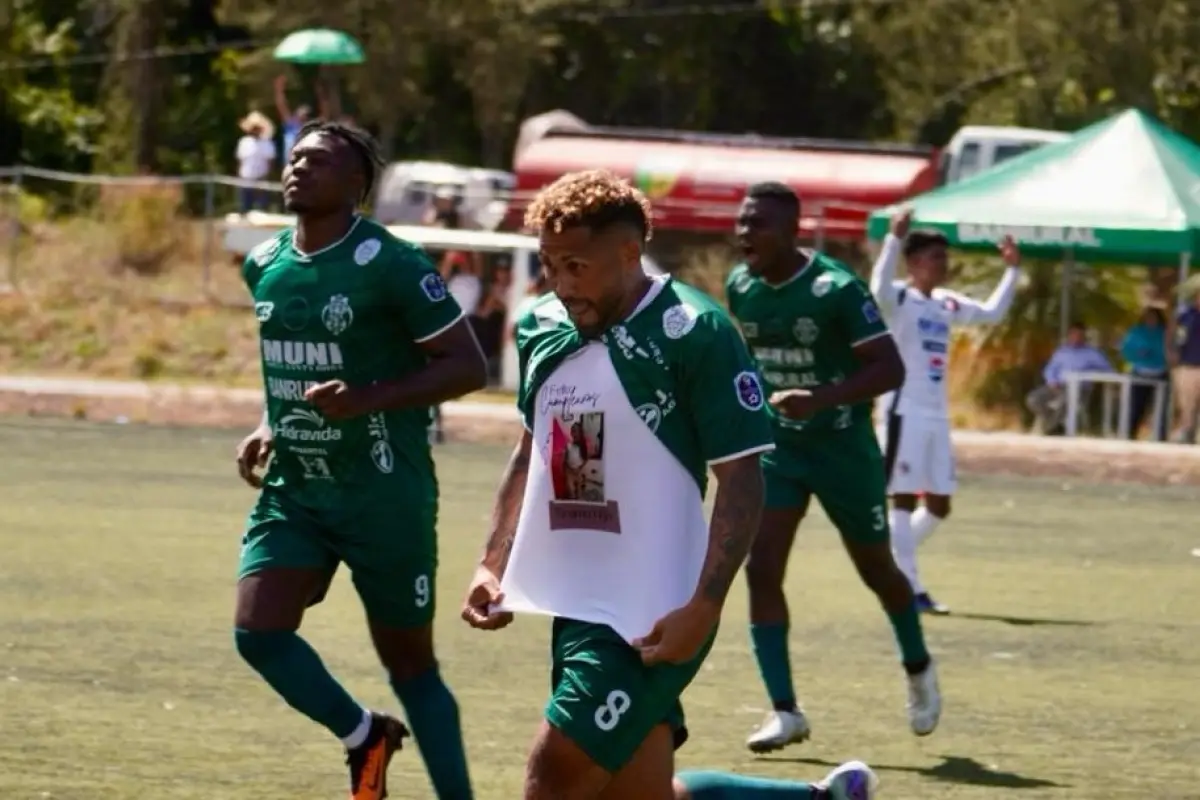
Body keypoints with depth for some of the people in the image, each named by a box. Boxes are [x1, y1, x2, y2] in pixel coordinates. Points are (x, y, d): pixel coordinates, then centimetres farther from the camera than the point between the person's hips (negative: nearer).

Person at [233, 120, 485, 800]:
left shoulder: (390, 265, -14)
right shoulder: (265, 267, 7)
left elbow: (467, 366, -14)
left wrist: (368, 399, -24)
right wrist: (271, 429, 8)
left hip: (385, 496, -6)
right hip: (293, 490, 6)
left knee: (409, 661, 3)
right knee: (258, 632, -10)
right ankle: (364, 736, 13)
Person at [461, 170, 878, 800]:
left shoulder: (693, 334, -14)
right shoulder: (543, 329, 8)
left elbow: (742, 482, -14)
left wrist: (704, 609, -21)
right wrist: (493, 565, 13)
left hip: (651, 622, -8)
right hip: (577, 608, 8)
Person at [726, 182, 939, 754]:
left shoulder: (836, 289, -21)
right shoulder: (740, 288, -2)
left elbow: (889, 369, -23)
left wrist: (820, 399, -34)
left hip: (843, 448, -4)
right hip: (777, 447, 4)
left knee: (875, 568, 13)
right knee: (761, 568, -11)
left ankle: (918, 670, 40)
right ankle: (784, 711, -7)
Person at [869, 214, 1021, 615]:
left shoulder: (947, 304, 15)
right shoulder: (900, 298, -8)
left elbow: (992, 312, 28)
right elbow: (878, 287, -31)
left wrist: (1012, 270, 23)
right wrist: (895, 237, -39)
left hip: (938, 414, 8)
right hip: (907, 411, -8)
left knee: (939, 504, 9)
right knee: (904, 498, -5)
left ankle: (892, 561, 25)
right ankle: (910, 589, -6)